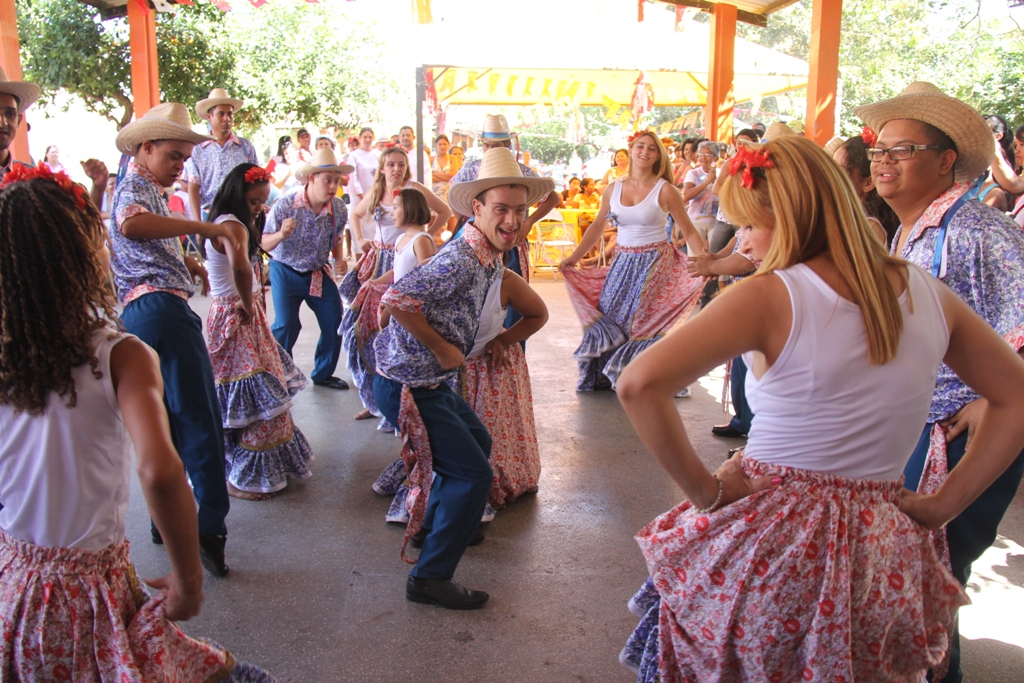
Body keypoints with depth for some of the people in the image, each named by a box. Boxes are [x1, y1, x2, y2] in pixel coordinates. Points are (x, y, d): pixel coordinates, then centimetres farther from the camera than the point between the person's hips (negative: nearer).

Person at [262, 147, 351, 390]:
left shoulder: (339, 209, -11)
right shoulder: (285, 205, -22)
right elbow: (264, 244, -17)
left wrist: (339, 260, -9)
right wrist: (281, 235, -38)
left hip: (319, 272, 4)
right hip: (286, 271, -4)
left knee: (335, 322, 0)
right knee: (286, 325, -11)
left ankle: (323, 374, 20)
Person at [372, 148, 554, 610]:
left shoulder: (491, 259, 5)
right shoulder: (461, 261, -26)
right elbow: (396, 300, -33)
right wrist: (443, 349, -23)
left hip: (432, 381, 10)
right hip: (405, 386, -10)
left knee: (477, 442, 26)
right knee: (473, 473, -8)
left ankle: (434, 527, 44)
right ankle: (430, 578, 4)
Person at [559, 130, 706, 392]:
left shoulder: (665, 190, -5)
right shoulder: (614, 189, 6)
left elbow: (688, 231, -4)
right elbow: (597, 227, 13)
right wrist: (573, 258, 8)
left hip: (654, 263, -4)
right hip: (622, 262, 4)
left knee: (642, 321, -8)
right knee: (607, 316, 1)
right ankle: (607, 375, 18)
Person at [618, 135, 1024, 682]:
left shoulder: (770, 296, -17)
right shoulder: (927, 294, -1)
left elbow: (639, 384, -27)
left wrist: (706, 491, -16)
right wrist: (942, 505, 6)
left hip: (767, 542, -5)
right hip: (878, 558, 5)